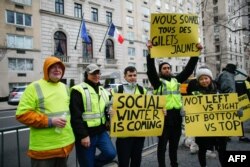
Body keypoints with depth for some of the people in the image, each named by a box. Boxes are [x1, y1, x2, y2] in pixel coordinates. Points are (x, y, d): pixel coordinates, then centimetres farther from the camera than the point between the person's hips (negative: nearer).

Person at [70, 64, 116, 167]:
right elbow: (75, 116, -16)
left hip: (101, 132, 6)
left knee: (111, 153, -8)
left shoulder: (103, 90, 12)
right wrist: (83, 135, -18)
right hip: (86, 134, -6)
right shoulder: (78, 90, -11)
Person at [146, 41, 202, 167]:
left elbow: (189, 68, 11)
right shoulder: (157, 81, 1)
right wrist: (150, 52, -24)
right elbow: (150, 69, -14)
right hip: (164, 115, -5)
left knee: (174, 144, 18)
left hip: (177, 115, 5)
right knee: (162, 144, 5)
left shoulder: (176, 80, 14)